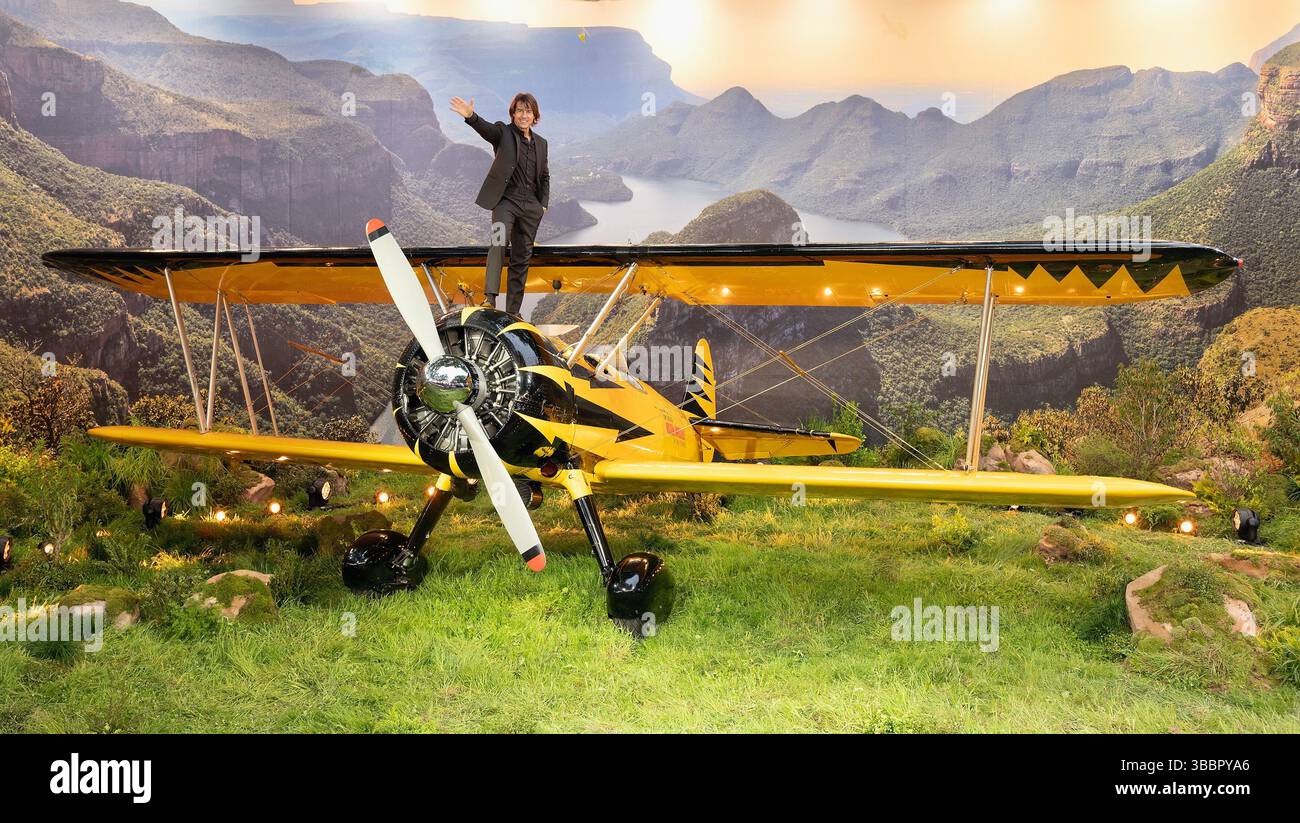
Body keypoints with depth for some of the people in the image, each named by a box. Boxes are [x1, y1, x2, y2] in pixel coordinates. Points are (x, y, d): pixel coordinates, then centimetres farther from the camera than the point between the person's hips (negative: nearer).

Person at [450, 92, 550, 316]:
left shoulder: (541, 143, 15)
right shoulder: (503, 133, 0)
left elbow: (545, 177, 22)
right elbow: (486, 129, -22)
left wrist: (543, 204, 10)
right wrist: (471, 116, -43)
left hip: (530, 205, 5)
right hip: (506, 199, -5)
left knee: (522, 257, 7)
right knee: (498, 243, -28)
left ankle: (513, 311, 13)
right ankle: (490, 297, -36)